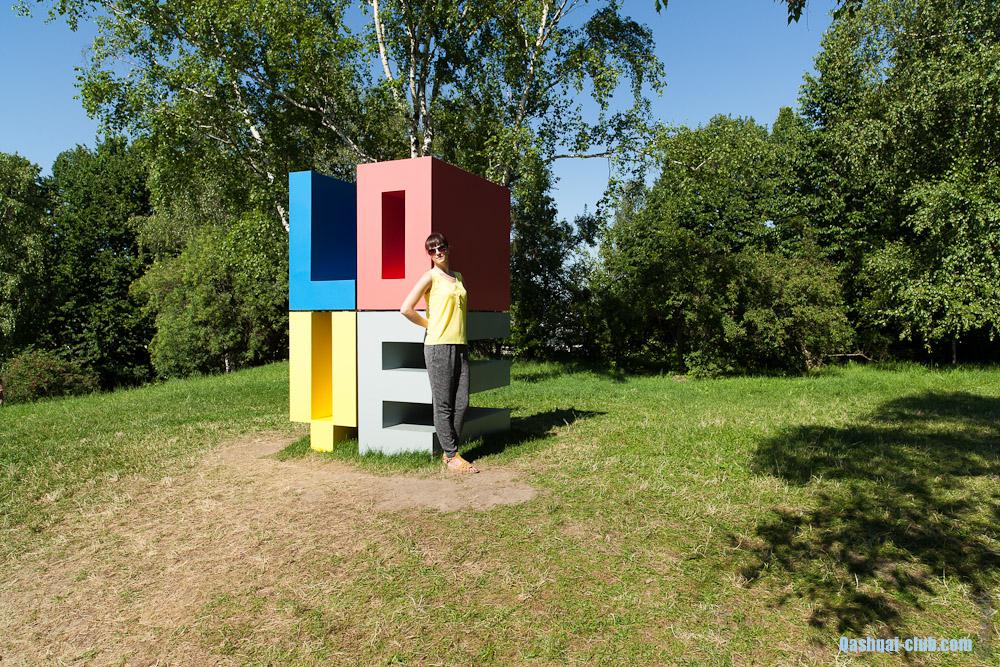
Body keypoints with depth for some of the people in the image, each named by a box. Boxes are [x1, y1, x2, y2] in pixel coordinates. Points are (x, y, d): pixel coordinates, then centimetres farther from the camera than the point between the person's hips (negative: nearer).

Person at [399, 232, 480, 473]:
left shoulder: (458, 277, 16)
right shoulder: (430, 276, -3)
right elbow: (406, 308, -11)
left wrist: (462, 339, 15)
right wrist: (430, 325, -1)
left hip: (460, 346, 6)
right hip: (438, 346, -6)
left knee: (461, 403, 6)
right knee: (443, 405, -1)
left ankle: (449, 451, 17)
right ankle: (452, 456, 6)